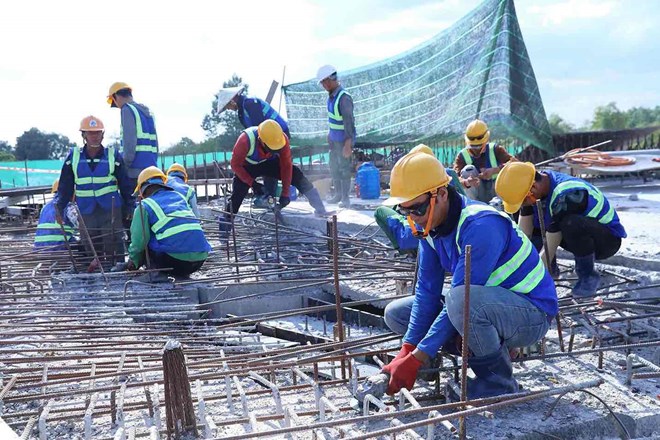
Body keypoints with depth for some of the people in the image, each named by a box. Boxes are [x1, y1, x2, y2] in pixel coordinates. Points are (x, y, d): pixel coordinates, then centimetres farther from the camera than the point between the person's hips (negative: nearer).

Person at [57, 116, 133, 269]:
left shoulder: (113, 156, 0)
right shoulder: (73, 157, 4)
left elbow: (125, 184, 3)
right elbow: (65, 186, 9)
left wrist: (130, 206, 1)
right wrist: (59, 208, 5)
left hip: (111, 209, -2)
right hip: (86, 210, 2)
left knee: (113, 245, -3)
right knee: (90, 244, 7)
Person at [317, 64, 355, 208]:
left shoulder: (344, 98, -26)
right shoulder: (332, 95, 1)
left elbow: (349, 122, -26)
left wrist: (348, 145, -27)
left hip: (344, 140, -9)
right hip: (334, 138, 9)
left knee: (344, 168, 0)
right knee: (334, 167, 17)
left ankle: (346, 198, 10)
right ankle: (338, 194, 30)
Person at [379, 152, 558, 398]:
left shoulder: (481, 225, -29)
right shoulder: (431, 225, -4)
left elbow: (460, 297, -31)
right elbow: (427, 291, -5)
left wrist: (417, 359, -28)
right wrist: (407, 350, -14)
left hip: (532, 313, -8)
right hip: (484, 305, 8)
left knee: (461, 299, -40)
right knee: (395, 314, 2)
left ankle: (498, 380, -13)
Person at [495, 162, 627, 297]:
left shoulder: (567, 196, -35)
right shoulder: (536, 186, -12)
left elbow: (549, 250, -32)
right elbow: (523, 235, -9)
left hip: (609, 238, -7)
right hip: (579, 233, 7)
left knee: (571, 224, -39)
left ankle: (589, 277, -15)